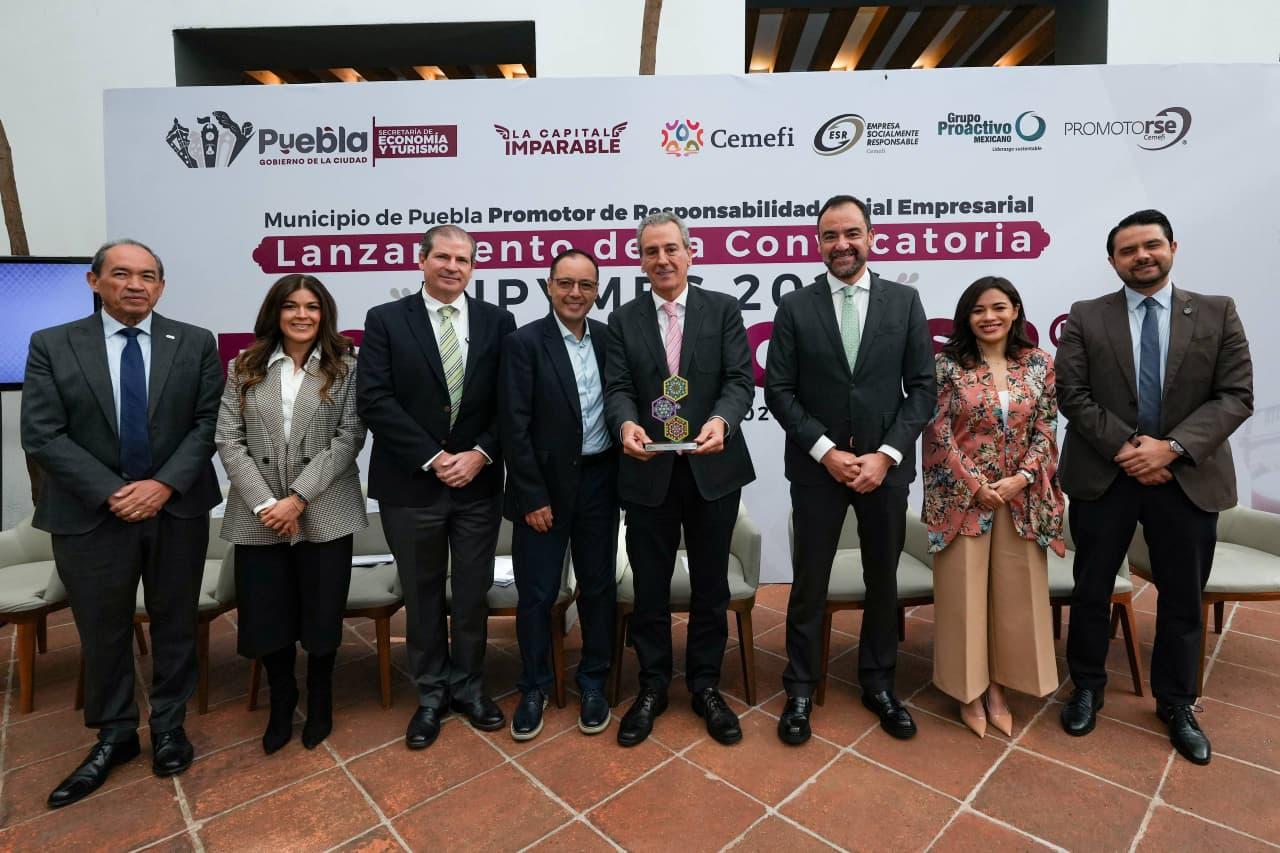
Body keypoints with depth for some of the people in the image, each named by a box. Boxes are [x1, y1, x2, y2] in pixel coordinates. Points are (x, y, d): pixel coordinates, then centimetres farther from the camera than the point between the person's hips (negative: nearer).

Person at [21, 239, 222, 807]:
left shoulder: (196, 344, 1)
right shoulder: (52, 346, 0)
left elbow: (209, 422, -3)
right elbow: (42, 436, -5)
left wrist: (165, 484, -15)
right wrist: (112, 493, -14)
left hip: (178, 509, 0)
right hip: (91, 514, 0)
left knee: (175, 623, 12)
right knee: (103, 631, 13)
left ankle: (169, 725, 31)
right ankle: (114, 735, 33)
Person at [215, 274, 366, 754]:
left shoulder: (346, 368, 1)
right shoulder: (245, 369, 8)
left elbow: (349, 438, -8)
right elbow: (229, 442, 2)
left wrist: (298, 498, -15)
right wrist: (264, 503, -10)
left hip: (325, 513, -2)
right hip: (258, 515, 2)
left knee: (322, 614, 7)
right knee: (266, 617, 9)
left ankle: (319, 700, 34)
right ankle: (281, 701, 36)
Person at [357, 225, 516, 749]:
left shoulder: (498, 322, 5)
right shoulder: (385, 320, 0)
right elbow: (374, 400, -9)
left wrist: (479, 454, -12)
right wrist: (432, 459, -14)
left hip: (478, 482, 1)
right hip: (412, 483, -1)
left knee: (473, 592, 12)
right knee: (422, 594, 13)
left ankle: (469, 685, 32)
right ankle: (432, 692, 31)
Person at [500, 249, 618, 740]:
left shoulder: (610, 339, 4)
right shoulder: (524, 343, -8)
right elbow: (515, 427, -11)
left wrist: (621, 478, 2)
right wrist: (533, 497, -13)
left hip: (599, 482, 4)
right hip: (545, 485, -3)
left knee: (598, 586, 12)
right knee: (537, 592, 7)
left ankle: (593, 682, 30)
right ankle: (534, 687, 28)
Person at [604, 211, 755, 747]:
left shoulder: (724, 309, 3)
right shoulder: (623, 320, 6)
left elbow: (741, 379, -6)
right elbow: (618, 388, -2)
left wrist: (721, 420, -27)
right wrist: (627, 423, -25)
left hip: (713, 469, 0)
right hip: (649, 473, 1)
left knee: (710, 585, 13)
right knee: (650, 588, 11)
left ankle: (706, 686, 33)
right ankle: (652, 687, 31)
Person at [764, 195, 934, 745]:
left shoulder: (904, 301, 2)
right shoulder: (795, 307, -1)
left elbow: (922, 387, 0)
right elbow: (779, 391, -4)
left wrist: (887, 454, -11)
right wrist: (827, 451, -13)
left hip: (886, 465, 2)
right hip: (816, 466, -1)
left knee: (883, 580, 14)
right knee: (809, 582, 7)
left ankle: (878, 683, 34)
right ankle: (800, 689, 24)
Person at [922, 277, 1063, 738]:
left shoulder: (1040, 363, 4)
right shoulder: (948, 364, -5)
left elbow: (1046, 429, 3)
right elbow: (938, 432, -8)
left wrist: (1021, 478, -11)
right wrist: (975, 484, -12)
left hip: (1021, 497, 3)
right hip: (962, 495, -3)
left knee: (1015, 591, 9)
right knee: (963, 591, 5)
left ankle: (998, 687, 28)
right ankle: (970, 691, 23)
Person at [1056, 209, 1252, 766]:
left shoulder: (1218, 313, 4)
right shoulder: (1085, 318, 2)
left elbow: (1237, 396, -2)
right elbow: (1072, 395, -5)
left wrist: (1172, 447, -16)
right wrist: (1125, 447, -15)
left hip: (1189, 478, 1)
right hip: (1103, 475, -1)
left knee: (1183, 599, 13)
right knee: (1091, 591, 10)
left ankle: (1177, 705, 33)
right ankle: (1087, 689, 29)